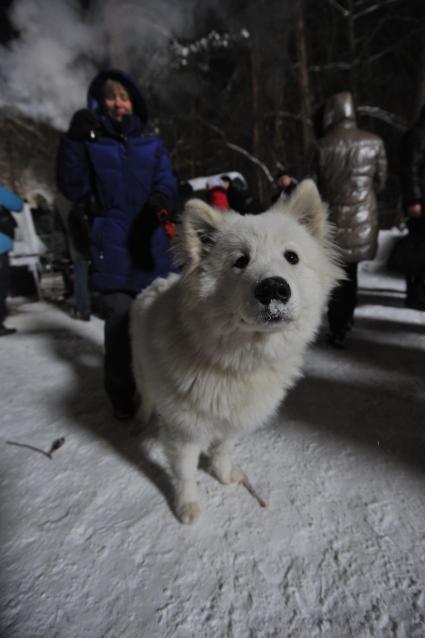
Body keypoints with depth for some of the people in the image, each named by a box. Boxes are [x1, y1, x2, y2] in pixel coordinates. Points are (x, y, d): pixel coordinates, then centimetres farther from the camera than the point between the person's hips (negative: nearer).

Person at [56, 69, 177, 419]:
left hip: (153, 248, 2)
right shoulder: (91, 144, 15)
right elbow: (74, 190, 3)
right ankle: (122, 395, 9)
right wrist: (74, 141, -8)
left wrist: (160, 201, -19)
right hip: (113, 250, -1)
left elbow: (167, 184, 3)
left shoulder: (153, 146, 18)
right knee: (120, 323, -9)